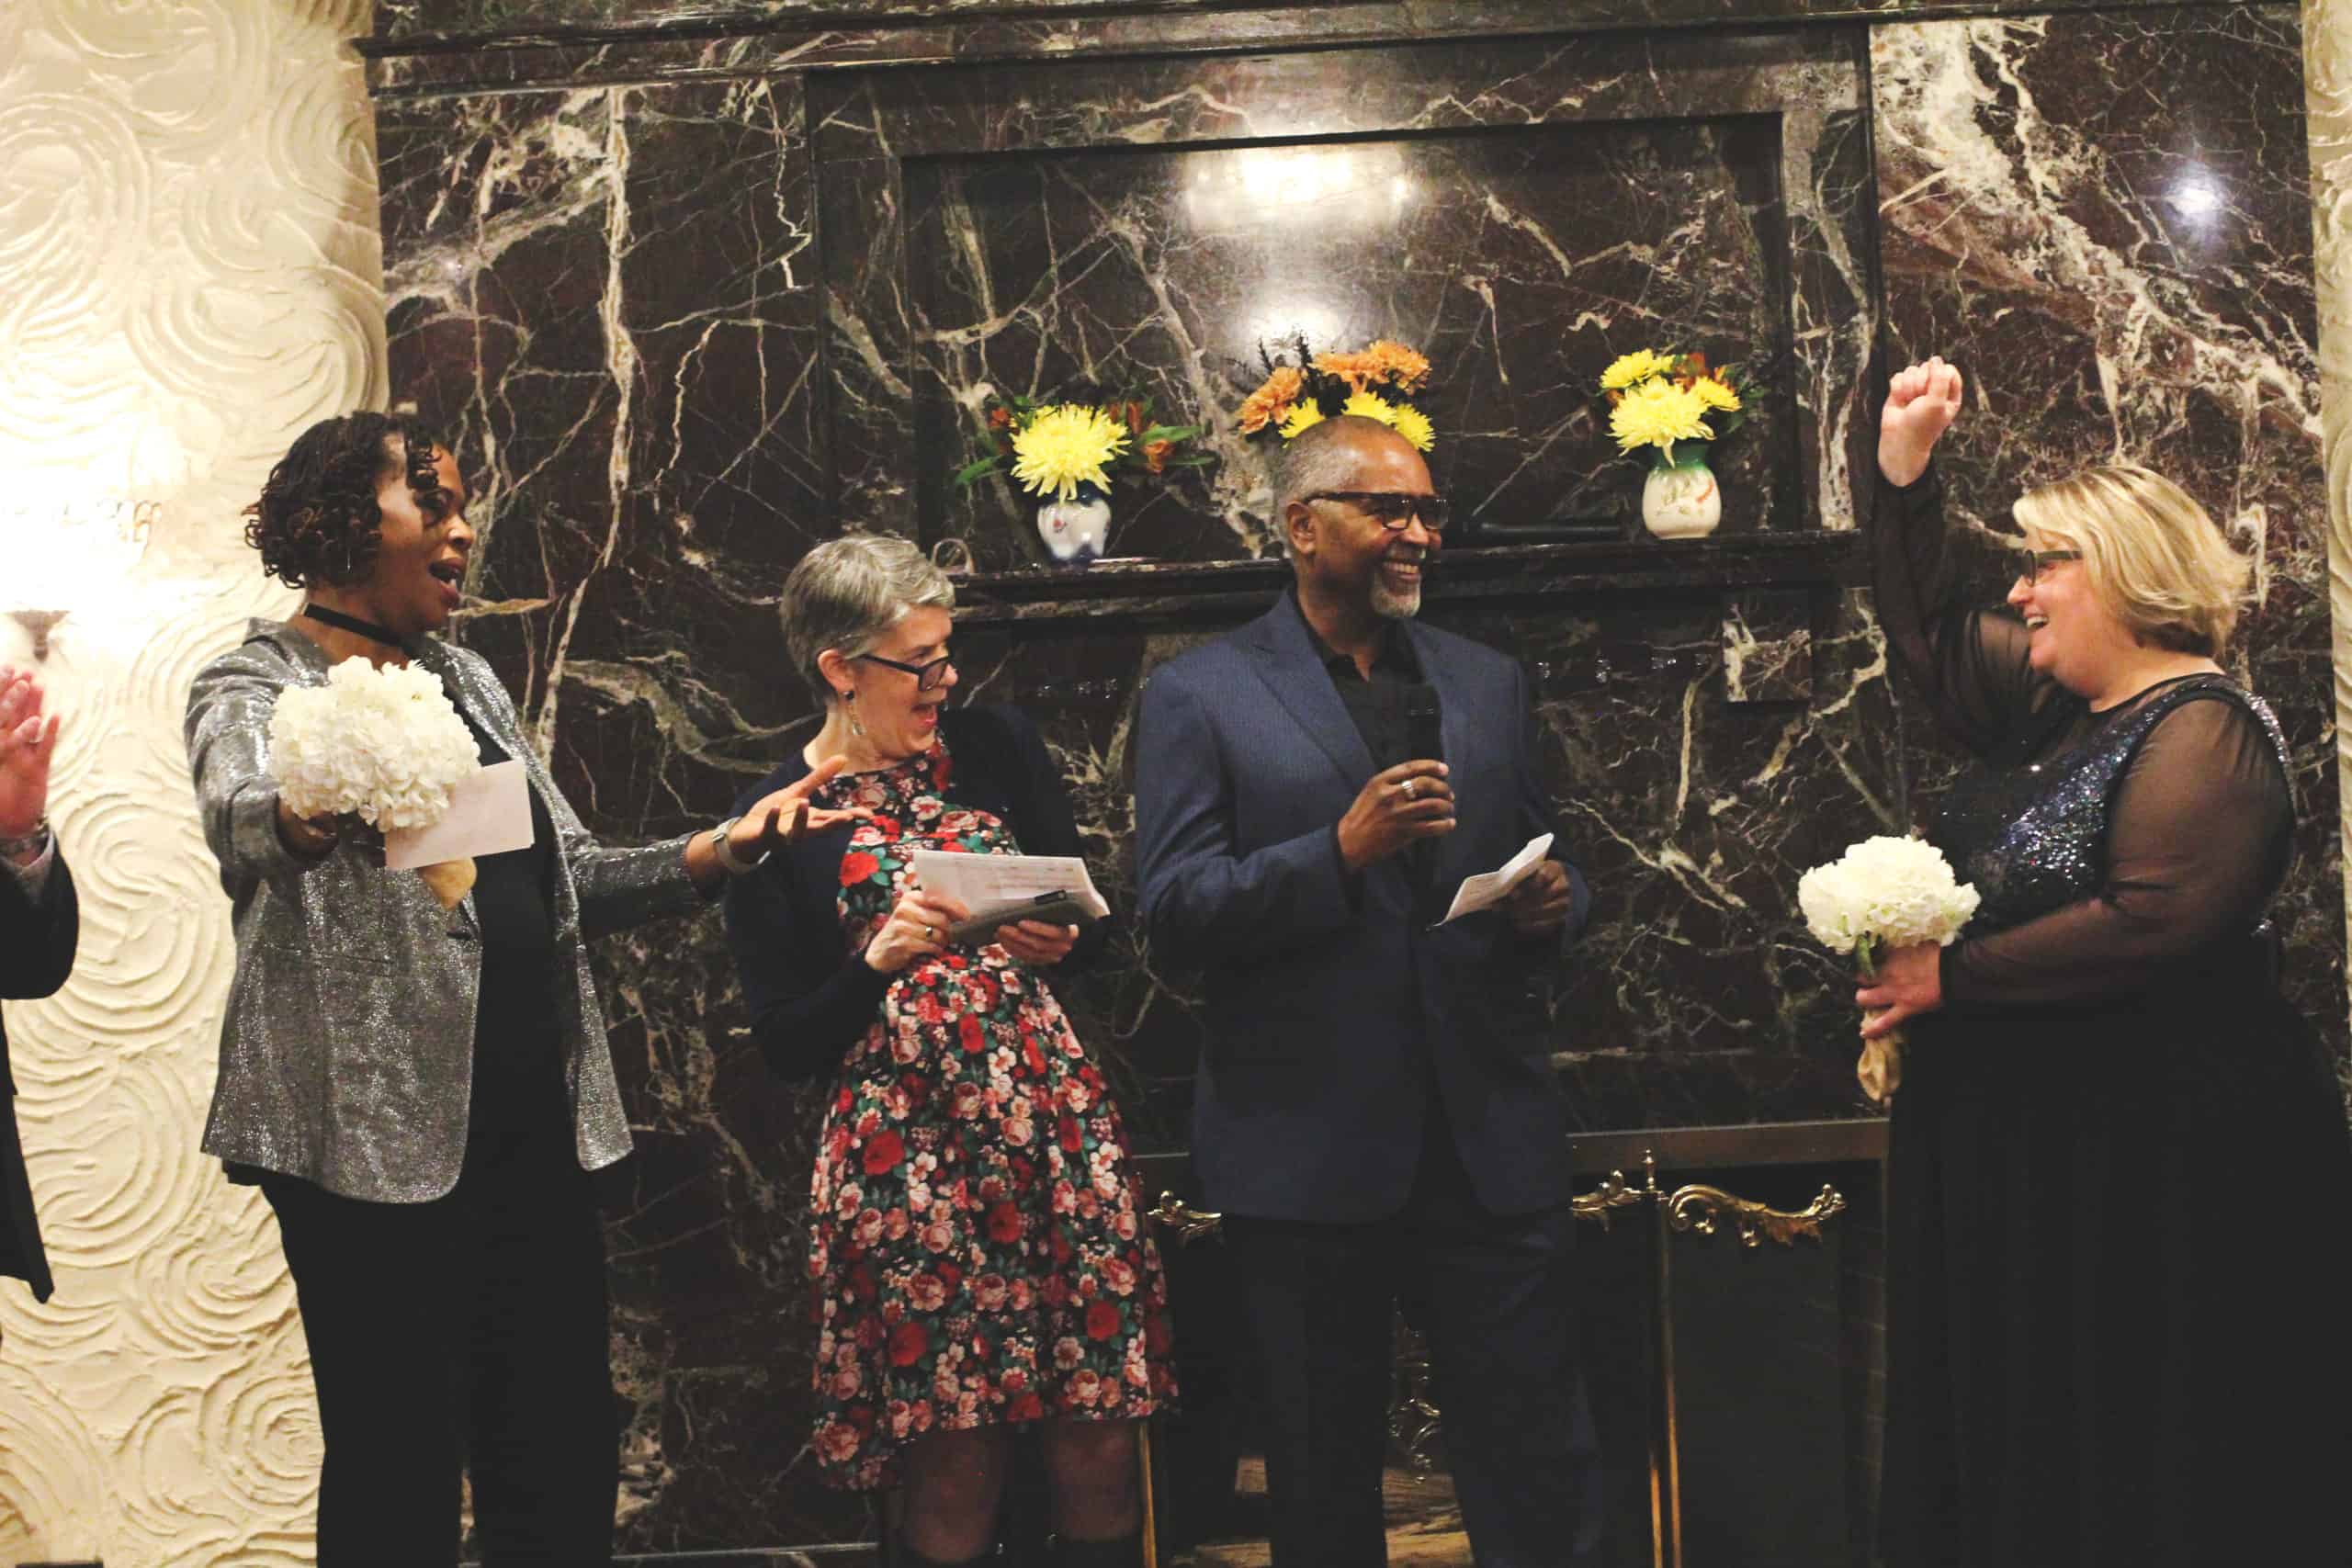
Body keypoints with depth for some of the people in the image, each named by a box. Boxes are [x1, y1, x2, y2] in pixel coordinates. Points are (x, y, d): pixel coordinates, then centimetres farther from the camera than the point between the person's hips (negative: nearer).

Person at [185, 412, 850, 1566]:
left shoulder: (466, 680, 18)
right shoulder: (256, 686, -3)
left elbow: (569, 879, 20)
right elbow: (238, 814, -27)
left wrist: (720, 851, 6)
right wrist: (318, 813, -50)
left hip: (534, 1118, 7)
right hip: (377, 1130, -6)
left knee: (563, 1465, 8)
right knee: (398, 1468, -3)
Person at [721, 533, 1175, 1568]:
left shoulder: (995, 750, 7)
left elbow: (1093, 915, 16)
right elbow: (785, 1045, 0)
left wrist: (1058, 941, -6)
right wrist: (877, 963, -16)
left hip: (1054, 1120, 3)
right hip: (906, 1153, -3)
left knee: (1098, 1454, 2)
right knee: (954, 1480, 0)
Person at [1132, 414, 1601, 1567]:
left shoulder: (1490, 685, 14)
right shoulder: (1198, 696, 0)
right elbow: (1172, 914, -8)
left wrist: (1554, 906, -5)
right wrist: (1340, 851, -21)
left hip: (1488, 1131, 3)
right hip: (1308, 1142, -3)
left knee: (1540, 1465, 2)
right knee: (1325, 1473, 11)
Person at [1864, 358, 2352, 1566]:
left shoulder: (2203, 732, -16)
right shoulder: (2052, 706, 12)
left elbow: (2148, 924, -28)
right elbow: (1930, 638, 22)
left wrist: (1953, 976, -20)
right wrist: (1903, 473, 12)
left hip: (2150, 1170, -9)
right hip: (2013, 1151, 9)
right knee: (2010, 1447, 15)